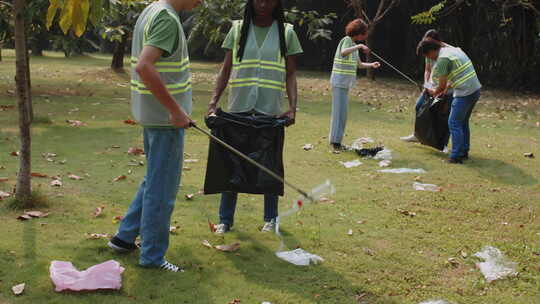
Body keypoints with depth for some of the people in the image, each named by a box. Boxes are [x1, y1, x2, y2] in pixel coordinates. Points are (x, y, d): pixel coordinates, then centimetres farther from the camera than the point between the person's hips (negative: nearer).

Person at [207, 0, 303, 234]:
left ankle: (270, 218, 23)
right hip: (238, 108, 1)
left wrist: (292, 107, -11)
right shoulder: (238, 29, 5)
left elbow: (290, 75, 2)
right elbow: (226, 69, 4)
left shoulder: (286, 33, 3)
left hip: (270, 110, -1)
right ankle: (226, 219, 16)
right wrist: (214, 102, -8)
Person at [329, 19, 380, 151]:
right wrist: (359, 46, -34)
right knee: (340, 111, -9)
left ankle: (335, 140, 17)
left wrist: (371, 65, 7)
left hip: (345, 83, 9)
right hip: (340, 81, -9)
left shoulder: (354, 44, 17)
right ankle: (336, 141, -8)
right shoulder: (347, 40, -9)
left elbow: (359, 64, 23)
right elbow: (343, 53, -31)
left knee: (340, 111, 11)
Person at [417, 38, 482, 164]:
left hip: (464, 93, -9)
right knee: (463, 122, 20)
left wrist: (434, 92, 11)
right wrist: (446, 88, 24)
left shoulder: (442, 60, -14)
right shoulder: (454, 49, 14)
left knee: (454, 123, -2)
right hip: (475, 89, 9)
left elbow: (442, 86, -10)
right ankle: (464, 151, 27)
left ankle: (456, 156, -3)